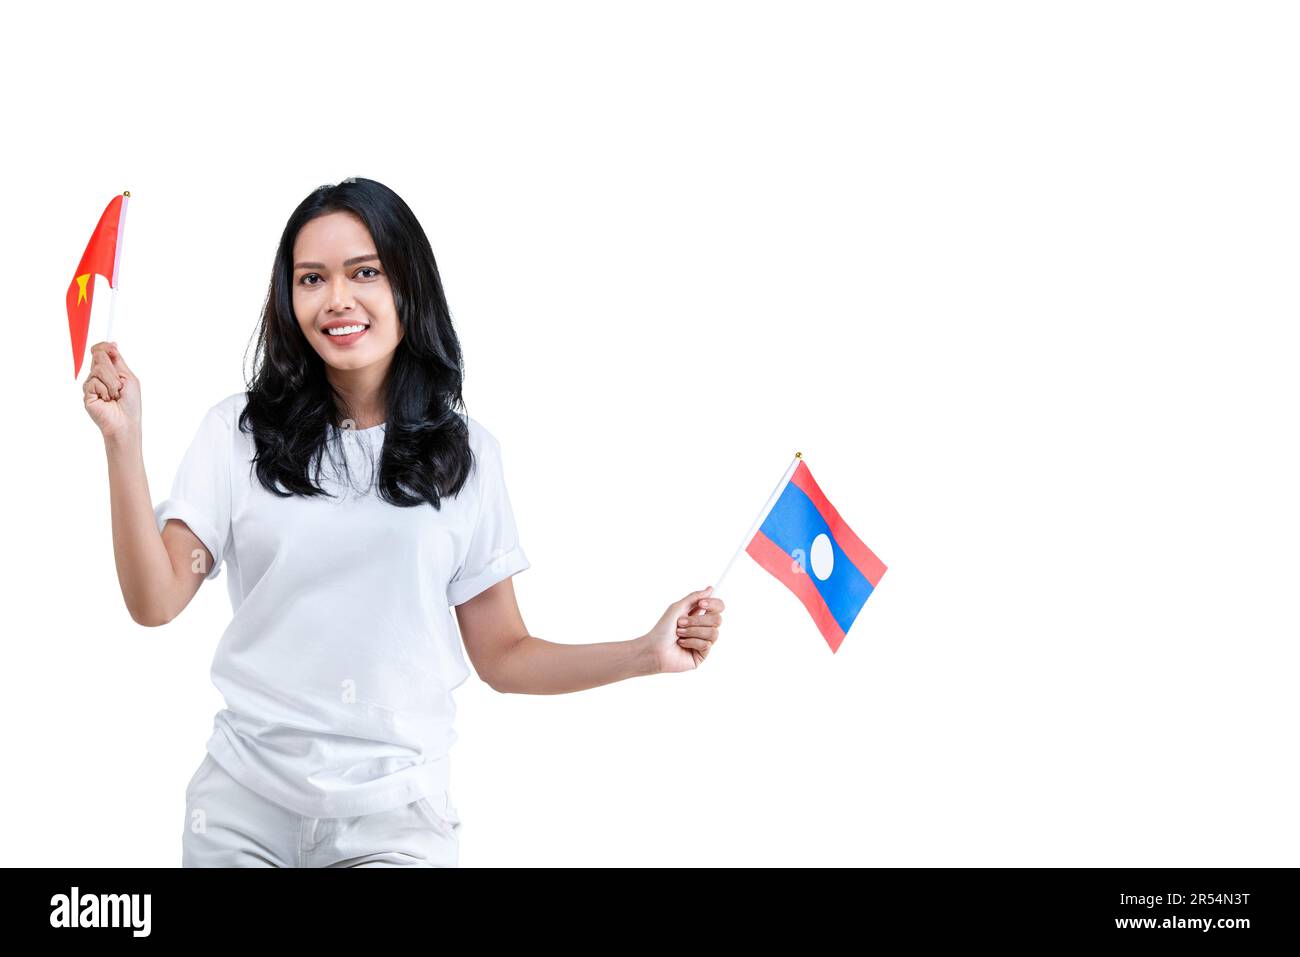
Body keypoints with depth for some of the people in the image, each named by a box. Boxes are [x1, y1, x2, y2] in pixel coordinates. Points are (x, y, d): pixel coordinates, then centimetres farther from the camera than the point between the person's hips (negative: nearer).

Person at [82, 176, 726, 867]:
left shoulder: (466, 454, 2)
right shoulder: (239, 433, 1)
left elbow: (502, 656, 4)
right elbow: (155, 602, -6)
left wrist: (648, 653, -8)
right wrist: (122, 442, -13)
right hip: (244, 804, 1)